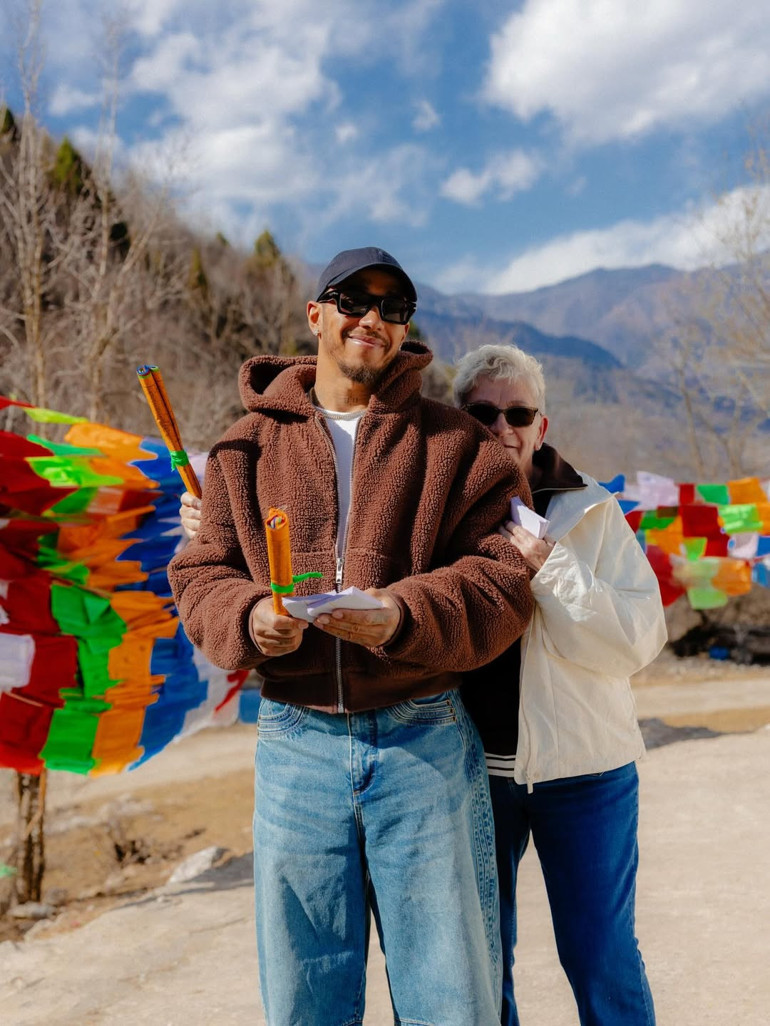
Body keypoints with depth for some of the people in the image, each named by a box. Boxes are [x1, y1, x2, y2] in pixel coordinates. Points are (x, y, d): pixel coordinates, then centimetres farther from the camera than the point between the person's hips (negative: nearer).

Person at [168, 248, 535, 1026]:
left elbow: (503, 579, -4)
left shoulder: (454, 443, 4)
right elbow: (200, 577, 7)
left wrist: (403, 616, -22)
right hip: (296, 744, 2)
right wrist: (248, 618, -15)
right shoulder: (249, 446, 9)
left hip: (424, 741, -1)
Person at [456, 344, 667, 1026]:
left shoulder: (590, 513, -4)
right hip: (468, 766, 2)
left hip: (582, 767, -1)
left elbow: (638, 641, -12)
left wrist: (544, 566, -21)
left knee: (600, 956, 10)